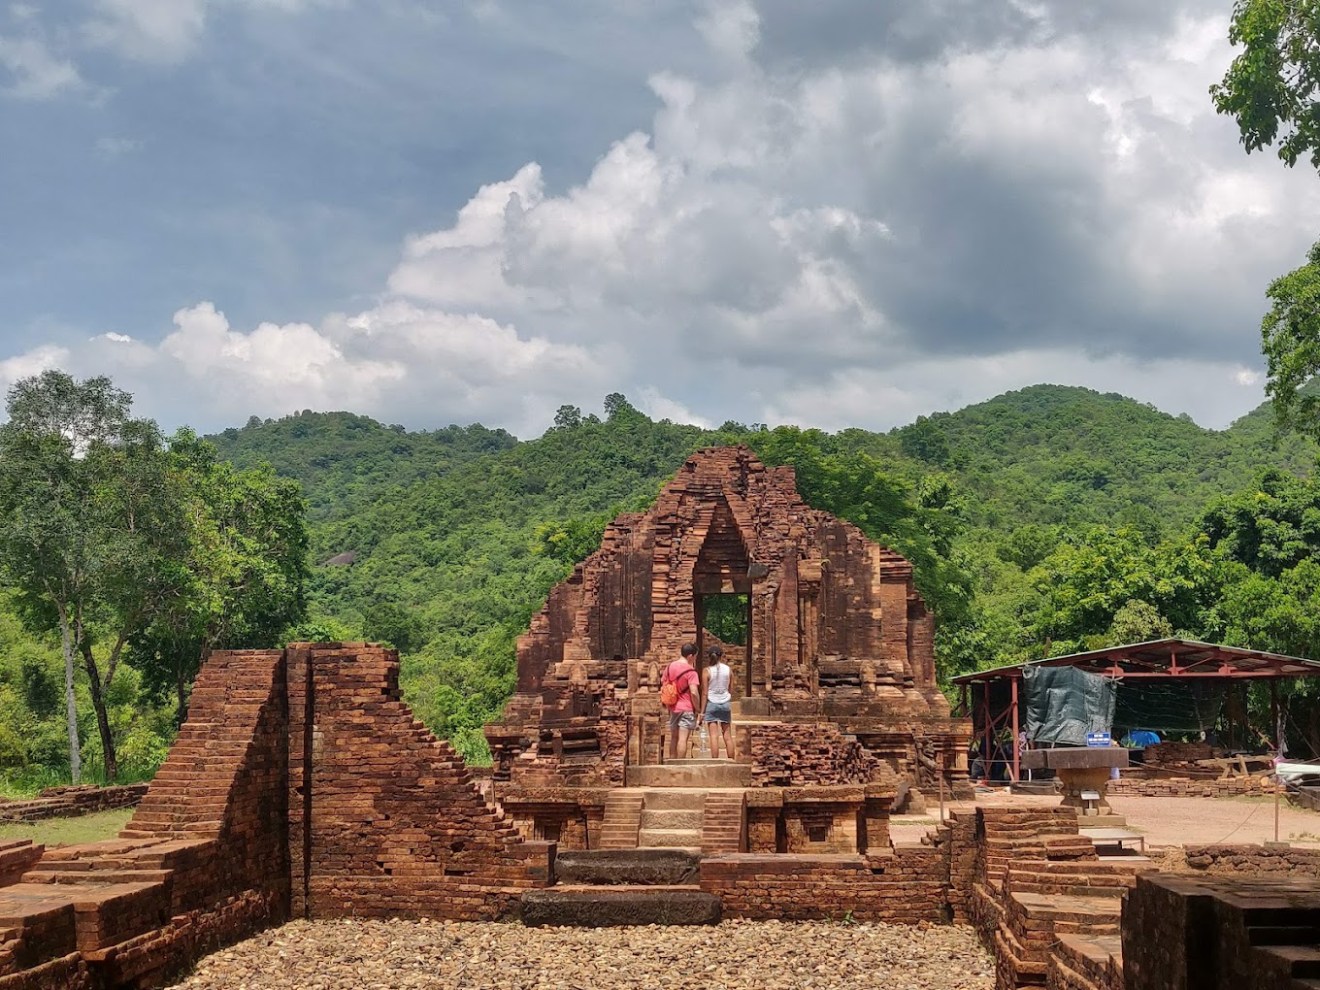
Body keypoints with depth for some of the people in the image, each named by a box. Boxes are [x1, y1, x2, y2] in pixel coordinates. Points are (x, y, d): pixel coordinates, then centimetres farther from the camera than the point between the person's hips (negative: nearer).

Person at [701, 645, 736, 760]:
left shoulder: (707, 671, -7)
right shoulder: (728, 670, 1)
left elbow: (705, 693, -7)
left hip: (712, 703, -3)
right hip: (725, 703, 3)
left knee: (714, 735, -3)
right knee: (728, 736, 8)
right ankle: (732, 761, 10)